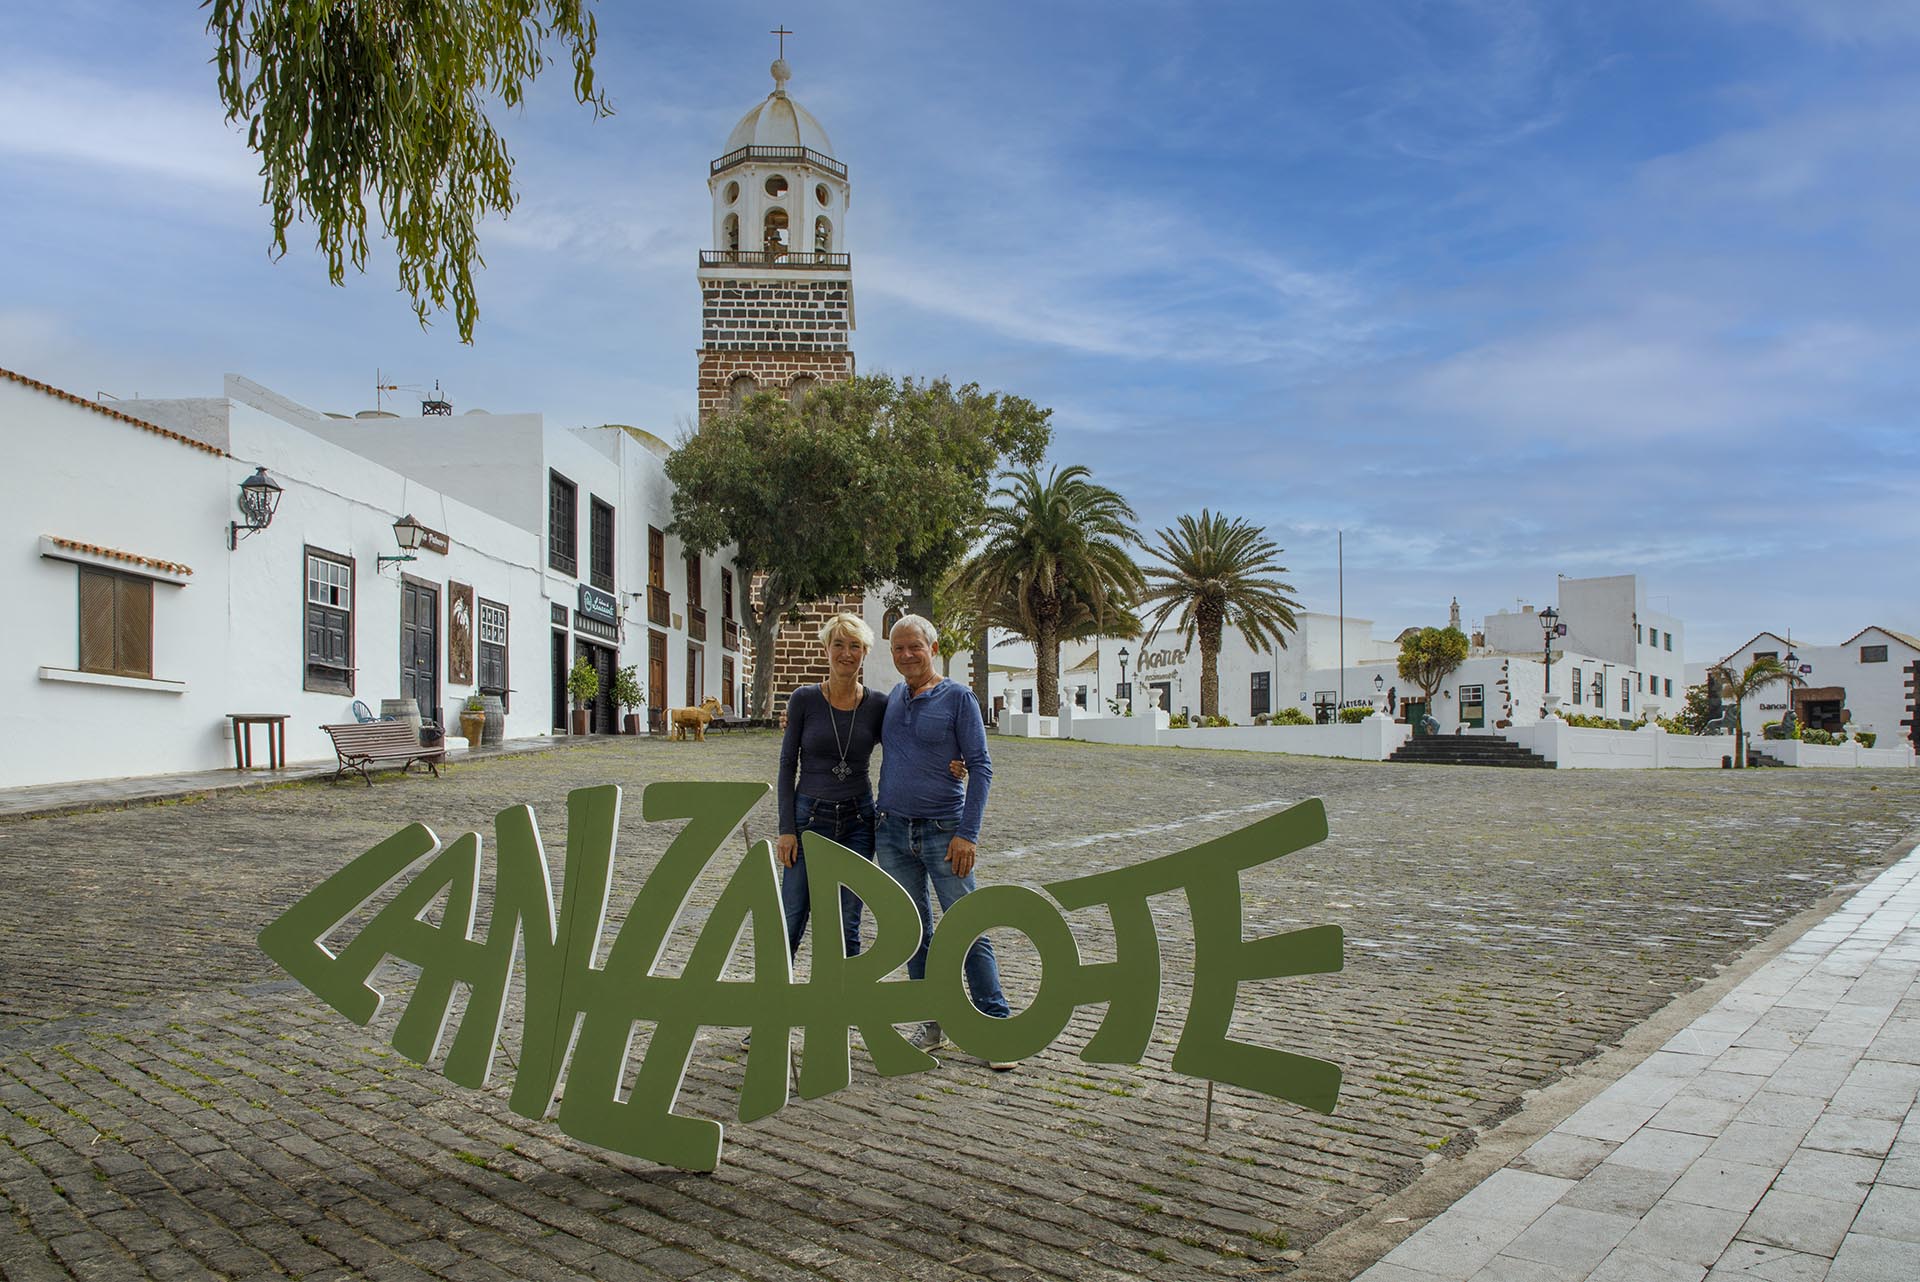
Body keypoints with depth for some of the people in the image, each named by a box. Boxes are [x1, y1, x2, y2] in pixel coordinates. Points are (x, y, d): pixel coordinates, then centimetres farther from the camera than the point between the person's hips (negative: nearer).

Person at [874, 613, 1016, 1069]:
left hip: (943, 832, -5)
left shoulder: (957, 698, -5)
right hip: (893, 832, 5)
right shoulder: (891, 699, 10)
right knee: (914, 933, 10)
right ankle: (935, 1022, 20)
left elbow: (980, 768, -8)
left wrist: (968, 834, -15)